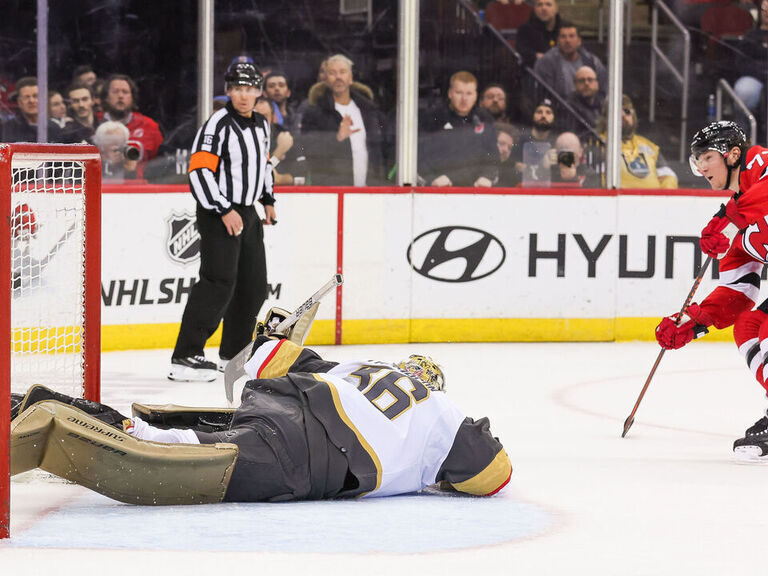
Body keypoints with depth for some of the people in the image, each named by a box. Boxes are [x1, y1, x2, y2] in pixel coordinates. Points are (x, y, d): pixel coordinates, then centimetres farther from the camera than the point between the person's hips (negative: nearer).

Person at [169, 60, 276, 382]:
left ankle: (234, 353, 26)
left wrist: (268, 199, 25)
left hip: (247, 214, 9)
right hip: (217, 215, -9)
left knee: (253, 286, 12)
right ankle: (185, 358, -19)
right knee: (219, 283, -17)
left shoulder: (261, 125, 11)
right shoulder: (218, 124, -15)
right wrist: (225, 210, -23)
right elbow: (199, 171, -21)